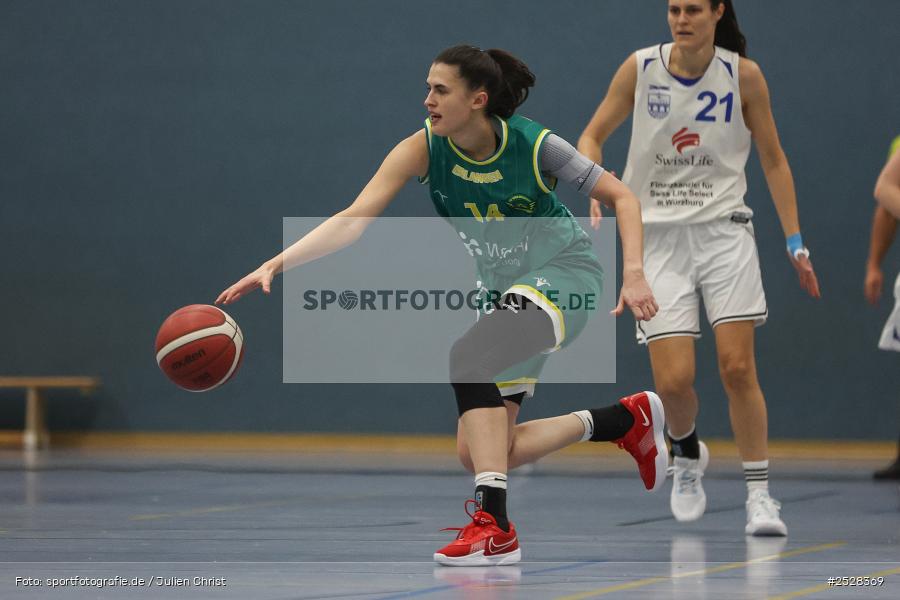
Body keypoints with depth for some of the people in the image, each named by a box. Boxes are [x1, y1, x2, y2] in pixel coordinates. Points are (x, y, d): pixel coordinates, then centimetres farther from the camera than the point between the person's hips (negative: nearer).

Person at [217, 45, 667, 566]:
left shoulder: (533, 145, -21)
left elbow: (621, 196, -10)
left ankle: (495, 527, -36)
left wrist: (634, 273, -23)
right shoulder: (425, 148, -13)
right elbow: (355, 218, -23)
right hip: (505, 285, 6)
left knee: (469, 357, -34)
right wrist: (277, 263, -36)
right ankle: (627, 419, 21)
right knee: (478, 453, 0)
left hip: (563, 272, -6)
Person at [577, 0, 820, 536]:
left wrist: (795, 242, 2)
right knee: (673, 381, -8)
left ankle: (760, 493, 0)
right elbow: (592, 137, 7)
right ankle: (688, 456, 25)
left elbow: (773, 160, 6)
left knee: (738, 368, -12)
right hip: (659, 235, 0)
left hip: (724, 231, 0)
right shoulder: (640, 68, -4)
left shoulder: (743, 74, -4)